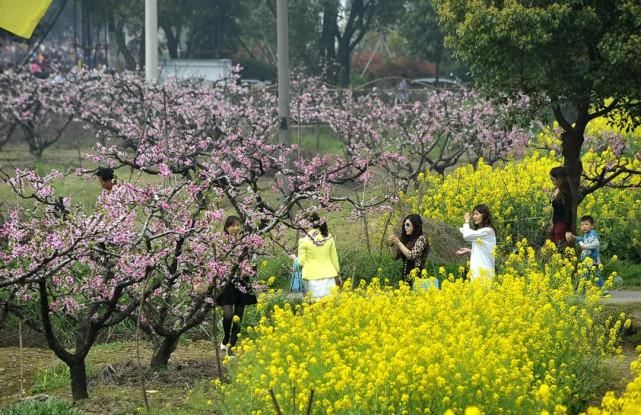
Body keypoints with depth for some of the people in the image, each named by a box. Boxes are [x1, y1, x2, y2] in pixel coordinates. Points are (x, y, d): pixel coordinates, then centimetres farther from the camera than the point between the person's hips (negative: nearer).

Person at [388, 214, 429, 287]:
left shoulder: (421, 239, -7)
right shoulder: (407, 240, 12)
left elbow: (411, 256, -17)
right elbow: (396, 256, 15)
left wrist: (399, 243, -13)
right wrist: (392, 245, -2)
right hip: (405, 277, 6)